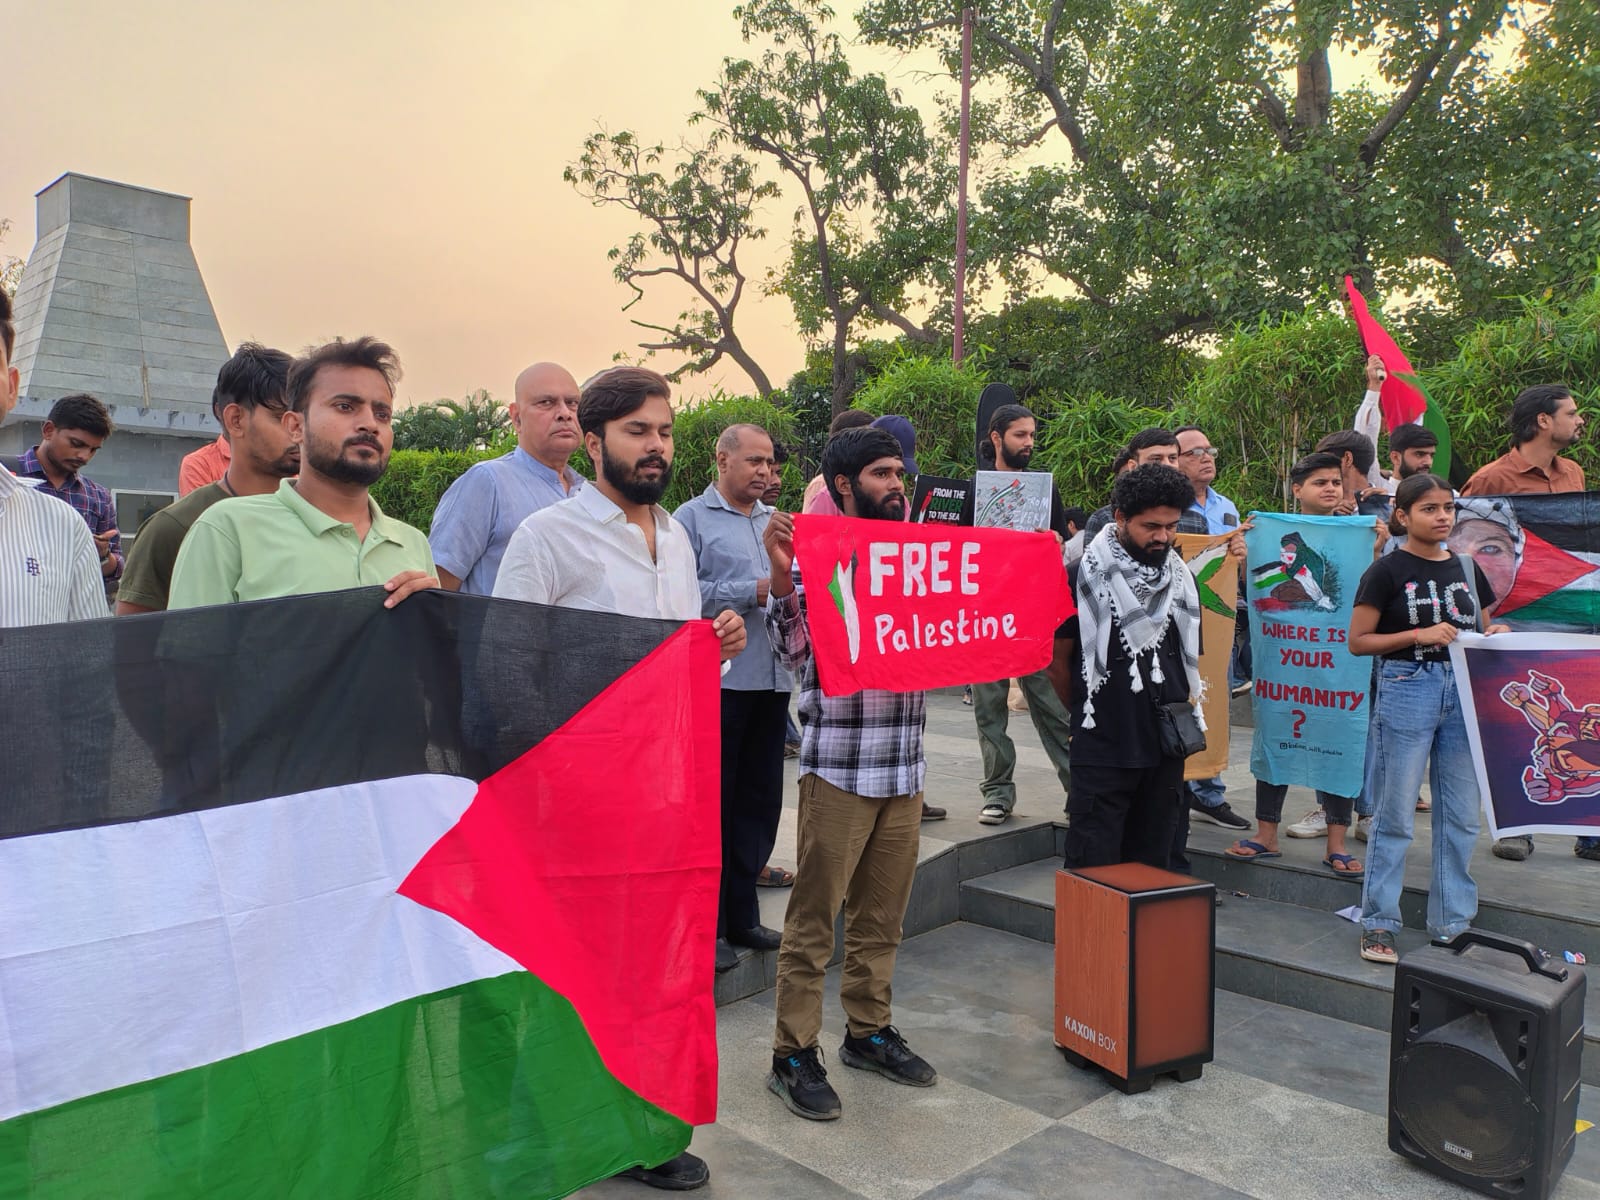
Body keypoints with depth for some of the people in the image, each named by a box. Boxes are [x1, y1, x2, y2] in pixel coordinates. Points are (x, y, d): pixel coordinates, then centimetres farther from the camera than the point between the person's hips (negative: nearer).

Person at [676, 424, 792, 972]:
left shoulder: (777, 522, 17)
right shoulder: (692, 519, -2)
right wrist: (752, 591, -14)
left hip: (772, 679, 7)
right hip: (717, 679, -6)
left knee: (759, 800, 12)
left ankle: (741, 914, 24)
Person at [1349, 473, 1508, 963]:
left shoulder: (1466, 567, 11)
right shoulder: (1388, 570, -5)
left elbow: (1482, 627, 21)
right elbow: (1358, 641, -7)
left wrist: (1497, 633, -1)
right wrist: (1419, 635, -17)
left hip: (1463, 691, 5)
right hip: (1406, 689, -5)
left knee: (1461, 814, 9)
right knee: (1395, 815, -1)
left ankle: (1453, 921, 22)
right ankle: (1378, 923, 9)